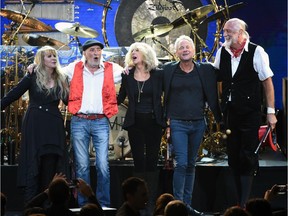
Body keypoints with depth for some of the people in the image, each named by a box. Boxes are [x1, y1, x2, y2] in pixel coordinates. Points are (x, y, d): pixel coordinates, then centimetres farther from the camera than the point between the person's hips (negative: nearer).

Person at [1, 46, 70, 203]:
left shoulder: (61, 79, 9)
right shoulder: (33, 77, 0)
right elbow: (13, 95, -2)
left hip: (54, 125, 3)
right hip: (34, 124, -3)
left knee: (51, 166, 2)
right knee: (33, 165, -4)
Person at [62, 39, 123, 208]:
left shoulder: (112, 69, 8)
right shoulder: (74, 69, 9)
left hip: (101, 122, 0)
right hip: (79, 122, 1)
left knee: (103, 165, -7)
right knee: (82, 166, 1)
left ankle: (104, 204, 1)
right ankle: (84, 205, 6)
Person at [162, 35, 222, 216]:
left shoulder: (205, 70, 4)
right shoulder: (169, 70, 0)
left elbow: (212, 97, 7)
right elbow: (164, 97, 4)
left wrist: (220, 120, 3)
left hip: (198, 124, 2)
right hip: (178, 124, -2)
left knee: (191, 165, 9)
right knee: (181, 164, -10)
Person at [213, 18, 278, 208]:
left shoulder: (256, 52, -8)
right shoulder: (222, 52, 6)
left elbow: (267, 82, -5)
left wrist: (271, 112, -7)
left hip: (250, 114, -5)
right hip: (229, 112, 5)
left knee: (247, 158, -7)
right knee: (233, 158, 8)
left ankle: (245, 203, -3)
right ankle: (240, 201, 17)